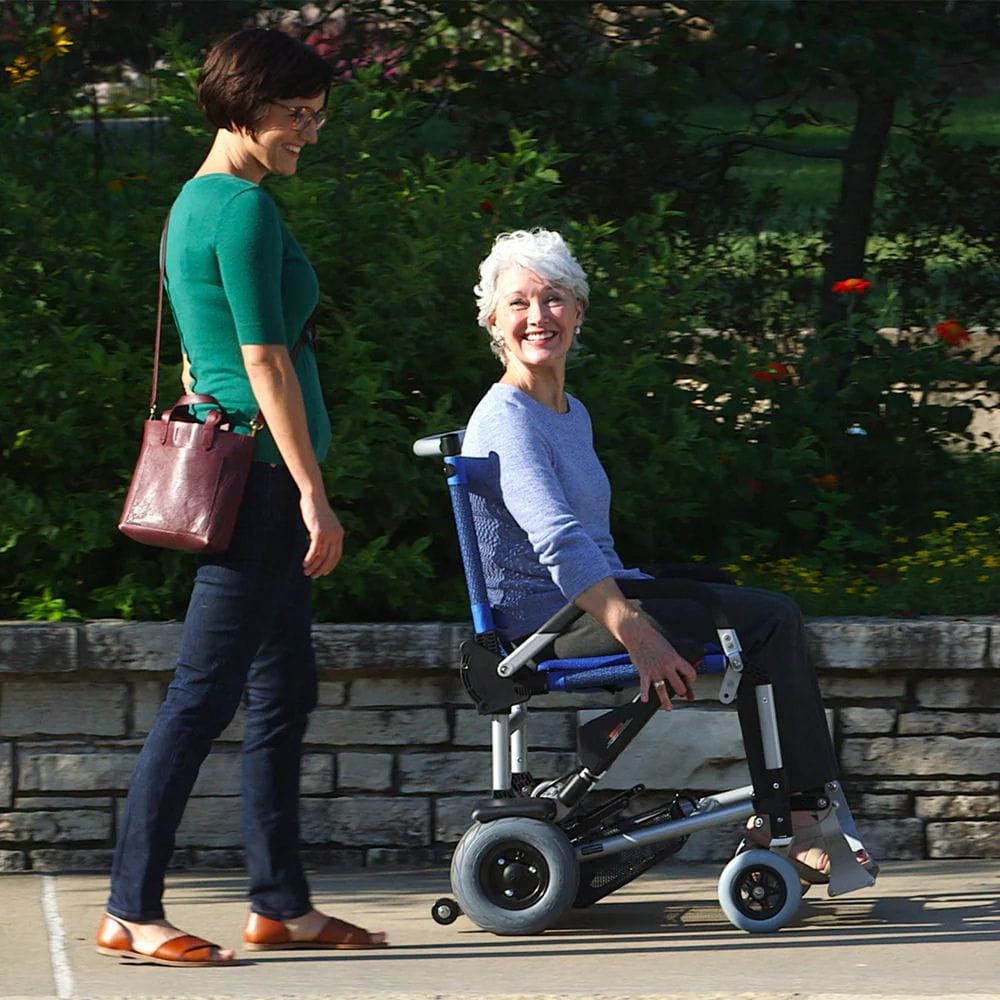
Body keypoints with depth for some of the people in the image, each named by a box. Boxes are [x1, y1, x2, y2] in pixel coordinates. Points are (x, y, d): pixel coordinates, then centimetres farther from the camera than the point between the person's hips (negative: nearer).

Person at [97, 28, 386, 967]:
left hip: (225, 472, 10)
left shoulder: (194, 202, 17)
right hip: (262, 470, -10)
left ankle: (281, 905, 16)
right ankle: (131, 910, -7)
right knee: (203, 695, -8)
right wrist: (314, 497, -17)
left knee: (284, 693, 13)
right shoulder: (246, 208, -14)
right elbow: (264, 362, -18)